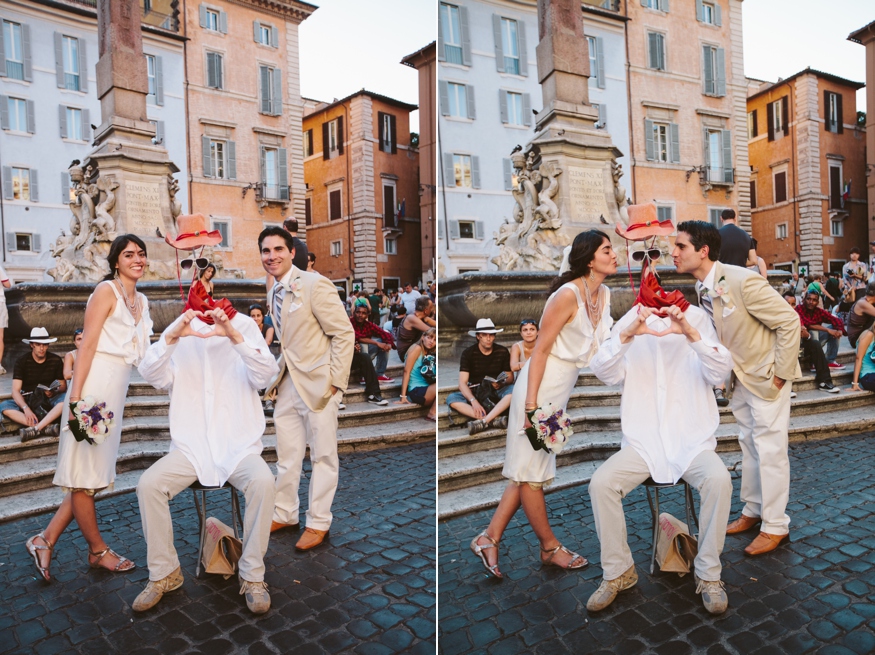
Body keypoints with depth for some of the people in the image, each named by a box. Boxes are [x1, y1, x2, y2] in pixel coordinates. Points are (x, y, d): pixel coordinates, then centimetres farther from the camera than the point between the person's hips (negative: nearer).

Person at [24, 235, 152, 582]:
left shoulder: (141, 300, 15)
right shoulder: (107, 291, -7)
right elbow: (87, 344, -13)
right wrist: (76, 396, -19)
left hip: (119, 387, 9)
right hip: (96, 381, -9)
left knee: (97, 471, 12)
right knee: (85, 470, 4)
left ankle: (45, 540, 23)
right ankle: (98, 550, 15)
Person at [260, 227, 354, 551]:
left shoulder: (315, 284, -15)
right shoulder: (273, 294, 9)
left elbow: (345, 334, -15)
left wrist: (336, 382, -16)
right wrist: (278, 377, 10)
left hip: (318, 384, -7)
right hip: (287, 385, 7)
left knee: (323, 456, 7)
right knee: (286, 456, 16)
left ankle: (318, 523, 22)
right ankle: (284, 514, 33)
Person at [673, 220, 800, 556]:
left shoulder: (742, 281, -27)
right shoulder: (702, 288, -3)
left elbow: (789, 321, -22)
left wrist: (781, 372, -18)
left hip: (766, 374, -7)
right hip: (741, 374, 8)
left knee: (769, 448, 0)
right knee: (748, 443, 17)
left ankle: (775, 525, 15)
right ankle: (752, 511, 32)